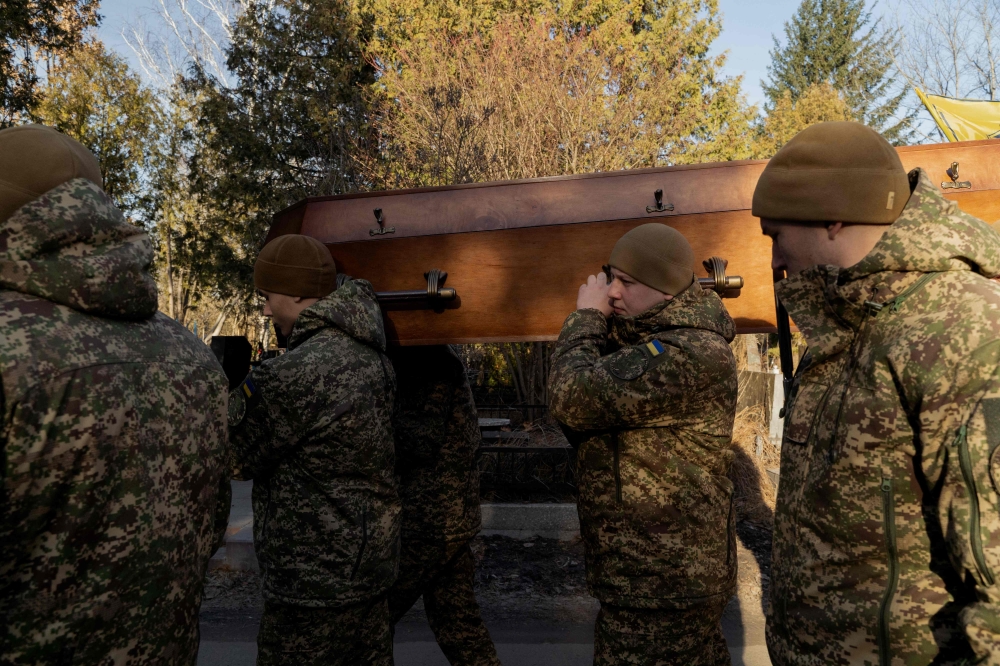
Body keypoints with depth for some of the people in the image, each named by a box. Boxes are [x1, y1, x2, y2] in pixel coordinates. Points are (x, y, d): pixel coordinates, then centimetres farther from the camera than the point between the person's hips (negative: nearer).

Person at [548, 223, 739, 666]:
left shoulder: (684, 355, -26)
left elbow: (572, 397, -31)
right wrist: (597, 322, -8)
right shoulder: (656, 339, 9)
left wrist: (586, 316, -14)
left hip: (660, 584, -10)